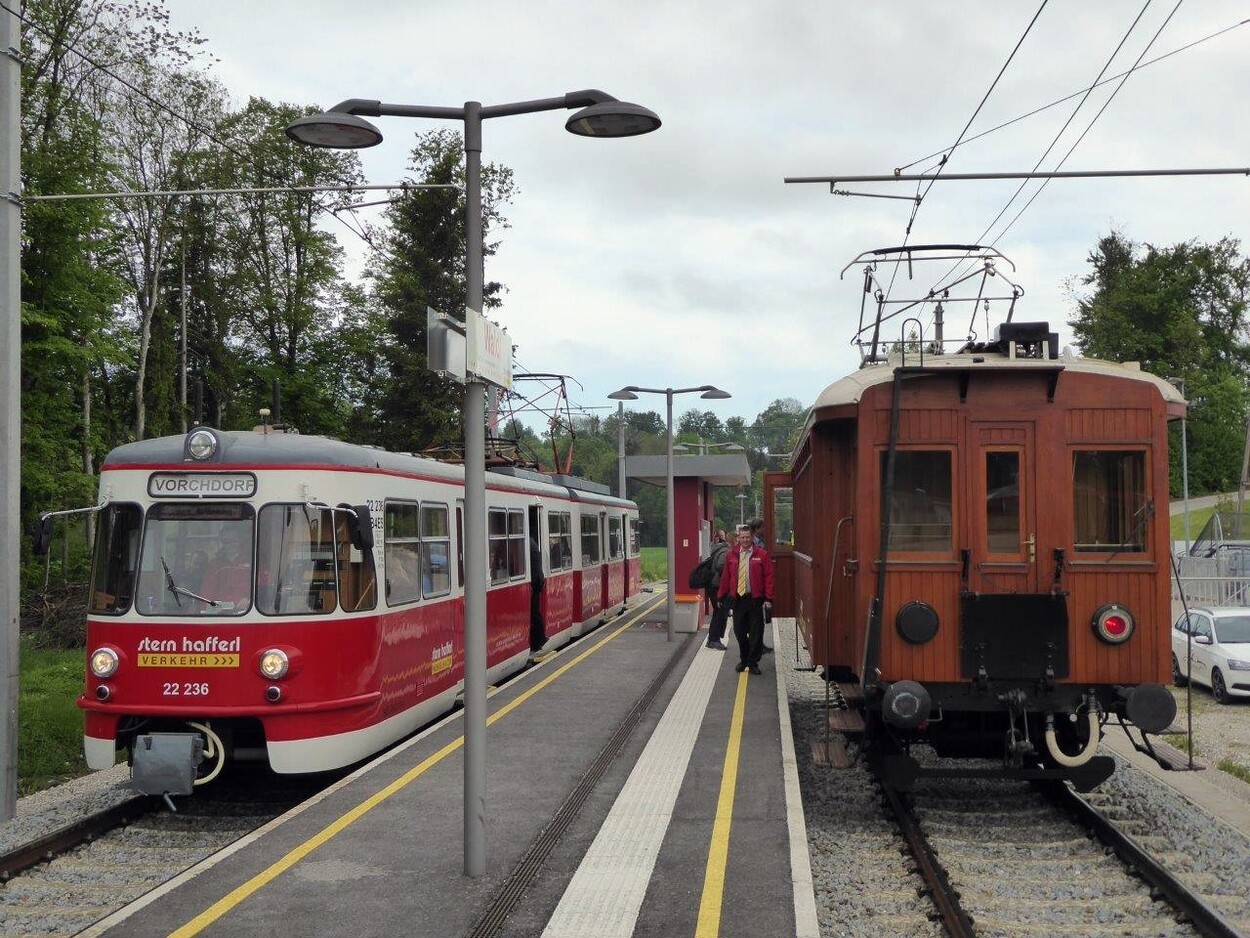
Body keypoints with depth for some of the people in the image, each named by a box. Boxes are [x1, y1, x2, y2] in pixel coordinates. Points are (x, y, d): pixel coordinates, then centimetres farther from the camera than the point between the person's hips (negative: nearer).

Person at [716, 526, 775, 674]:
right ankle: (744, 660, 24)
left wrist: (768, 598, -9)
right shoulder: (732, 555, 7)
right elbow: (725, 577, 10)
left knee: (756, 633, 0)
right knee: (739, 631, 8)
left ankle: (753, 663, 9)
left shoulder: (762, 555, -1)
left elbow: (769, 577, -3)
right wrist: (721, 596, 9)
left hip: (755, 599, -2)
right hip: (738, 598, 3)